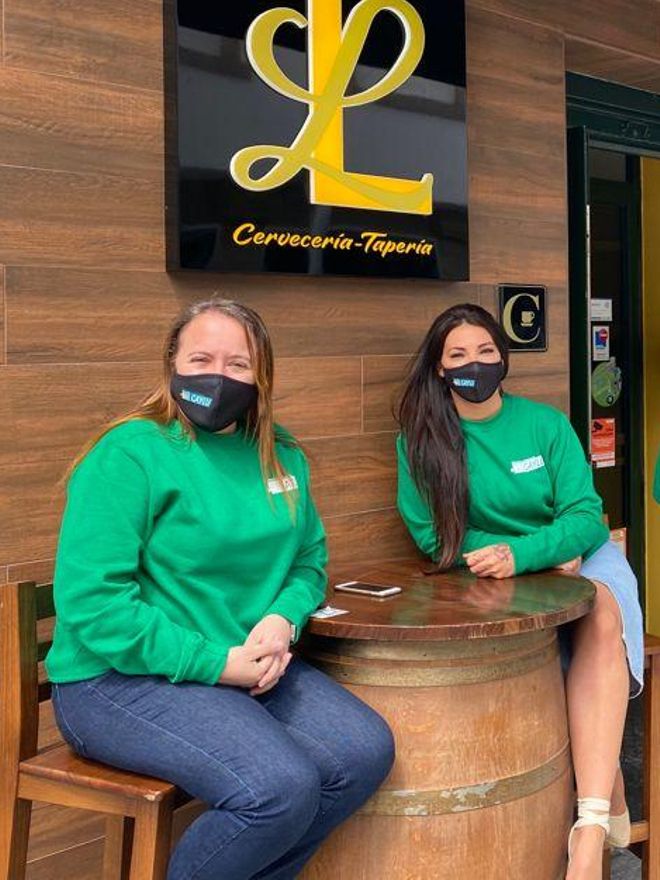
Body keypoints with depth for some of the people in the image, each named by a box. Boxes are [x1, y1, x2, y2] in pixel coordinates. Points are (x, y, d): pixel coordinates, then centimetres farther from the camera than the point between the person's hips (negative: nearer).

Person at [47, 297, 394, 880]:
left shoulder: (281, 456, 9)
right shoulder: (130, 454, -13)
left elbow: (309, 559, 17)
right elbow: (91, 603, -19)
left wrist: (283, 619, -7)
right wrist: (216, 663, -20)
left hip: (247, 668, 7)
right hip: (124, 678, -7)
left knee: (366, 753, -10)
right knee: (281, 789, -26)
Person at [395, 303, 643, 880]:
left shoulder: (546, 424, -1)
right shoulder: (421, 436, -3)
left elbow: (586, 517, -6)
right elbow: (432, 534, -5)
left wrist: (521, 554, -28)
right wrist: (547, 555, -11)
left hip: (579, 559, 1)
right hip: (490, 583, -1)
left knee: (603, 618, -34)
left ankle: (590, 828, -41)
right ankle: (605, 775, -16)